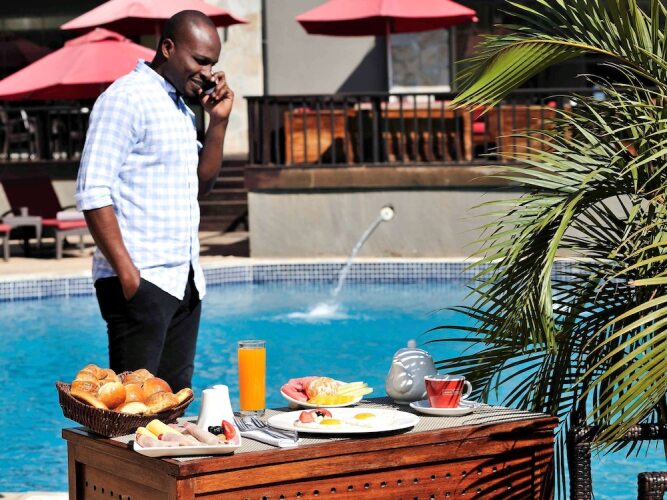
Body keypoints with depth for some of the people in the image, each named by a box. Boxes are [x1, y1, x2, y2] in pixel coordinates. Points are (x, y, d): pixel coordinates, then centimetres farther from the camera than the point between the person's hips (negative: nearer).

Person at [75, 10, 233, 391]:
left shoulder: (181, 108, 18)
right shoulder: (126, 98, -9)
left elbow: (201, 184, 19)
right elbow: (92, 194, -15)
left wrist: (219, 121, 8)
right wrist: (126, 271, -20)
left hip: (184, 280, 8)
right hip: (140, 280, -8)